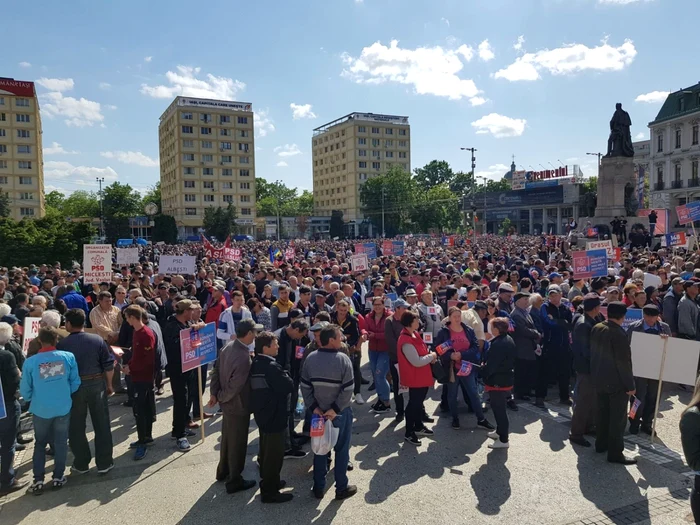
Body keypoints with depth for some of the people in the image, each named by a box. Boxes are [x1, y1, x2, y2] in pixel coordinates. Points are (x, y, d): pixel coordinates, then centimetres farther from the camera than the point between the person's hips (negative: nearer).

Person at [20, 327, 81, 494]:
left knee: (40, 444, 17)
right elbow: (75, 383, -4)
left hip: (41, 409, 0)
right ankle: (58, 477, 22)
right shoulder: (68, 357, -11)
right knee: (60, 443, 15)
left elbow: (25, 390, -2)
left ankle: (38, 480, 16)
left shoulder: (30, 362, -12)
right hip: (63, 407, 0)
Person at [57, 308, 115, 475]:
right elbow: (108, 365, -3)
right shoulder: (98, 340, -5)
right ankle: (104, 463, 17)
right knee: (102, 425, 10)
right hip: (96, 384, 1)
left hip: (72, 387, -1)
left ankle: (81, 464, 24)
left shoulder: (62, 344, -9)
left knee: (76, 427, 14)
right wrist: (109, 385, 9)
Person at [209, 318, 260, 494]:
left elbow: (217, 369, 2)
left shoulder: (229, 345, -4)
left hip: (228, 403, 9)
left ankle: (223, 472, 44)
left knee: (227, 438, 26)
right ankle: (234, 481, 26)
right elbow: (235, 386, -29)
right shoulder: (244, 358, -32)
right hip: (238, 405, -9)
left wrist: (214, 393, 1)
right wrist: (221, 398, -11)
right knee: (237, 443, 10)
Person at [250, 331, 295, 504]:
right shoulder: (271, 366, -25)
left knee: (266, 451, 22)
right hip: (274, 415, -10)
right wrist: (288, 378, -2)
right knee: (275, 454, 2)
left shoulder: (256, 363, 4)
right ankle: (270, 492, 11)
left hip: (262, 413, 10)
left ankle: (268, 482, 37)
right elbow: (288, 386, -22)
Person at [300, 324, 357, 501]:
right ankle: (341, 488, 22)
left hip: (318, 411, 4)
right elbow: (348, 390, -20)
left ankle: (318, 487, 26)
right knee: (341, 449, 12)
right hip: (341, 413, -4)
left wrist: (314, 407, -4)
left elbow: (305, 386, -5)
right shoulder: (343, 359, -18)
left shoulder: (310, 358, -6)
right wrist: (335, 409, -14)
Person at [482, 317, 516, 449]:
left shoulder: (497, 344, -26)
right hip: (507, 379, 10)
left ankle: (503, 440, 9)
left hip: (497, 382, -10)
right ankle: (500, 431, 39)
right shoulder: (509, 340, 7)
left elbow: (491, 365, -26)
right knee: (499, 407, 24)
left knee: (499, 409, 0)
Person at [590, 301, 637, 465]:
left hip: (599, 378, 8)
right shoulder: (619, 333, -23)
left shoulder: (596, 328, 1)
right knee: (618, 417, 1)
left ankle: (601, 443, 30)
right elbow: (624, 362, -21)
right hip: (616, 381, -8)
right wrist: (630, 385, -13)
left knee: (602, 412, 19)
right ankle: (615, 453, 7)